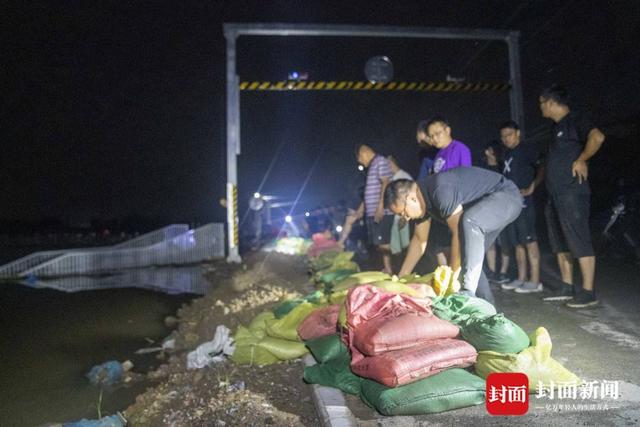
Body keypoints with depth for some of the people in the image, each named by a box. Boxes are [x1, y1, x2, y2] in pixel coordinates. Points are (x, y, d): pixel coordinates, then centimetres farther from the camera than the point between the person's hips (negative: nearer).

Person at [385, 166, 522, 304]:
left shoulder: (441, 190, -32)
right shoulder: (423, 198, -2)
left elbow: (458, 233, -30)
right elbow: (420, 241, 6)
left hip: (507, 196, -10)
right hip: (487, 202, 10)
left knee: (468, 222, -36)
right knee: (471, 255, 10)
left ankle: (468, 291, -31)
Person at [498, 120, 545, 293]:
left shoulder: (528, 149, -1)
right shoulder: (507, 154, 19)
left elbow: (541, 169, -11)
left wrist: (531, 188, -20)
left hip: (523, 201, -8)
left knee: (529, 240, -6)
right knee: (517, 242, 10)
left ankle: (535, 281, -3)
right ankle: (521, 279, 17)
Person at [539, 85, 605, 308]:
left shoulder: (575, 120, -8)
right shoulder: (558, 126, 19)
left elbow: (597, 137, -27)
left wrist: (581, 160, -15)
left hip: (572, 194, -10)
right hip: (555, 195, 10)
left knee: (580, 242, -6)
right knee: (560, 244, 12)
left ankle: (588, 293, 0)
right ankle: (567, 288, 20)